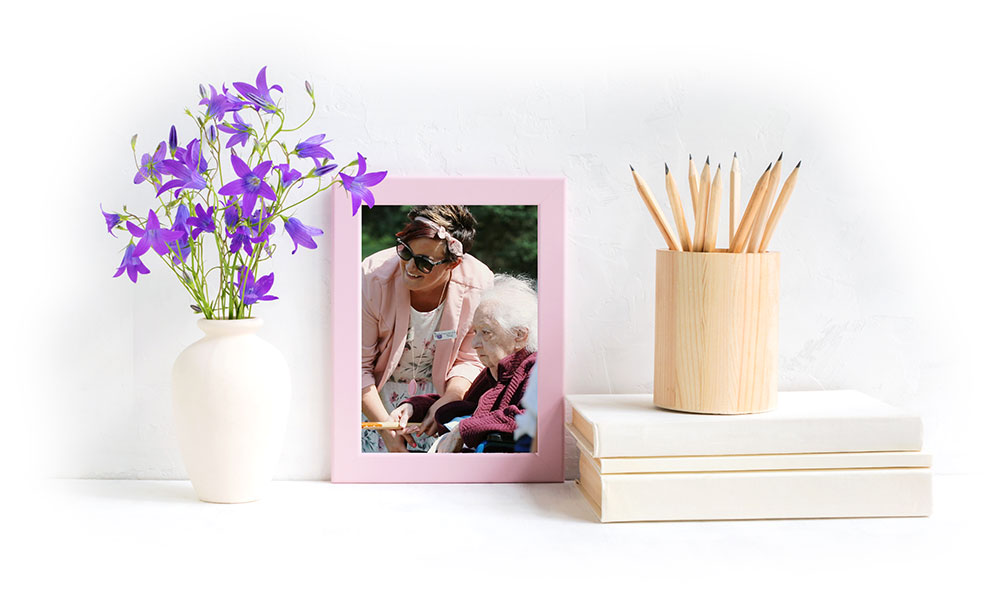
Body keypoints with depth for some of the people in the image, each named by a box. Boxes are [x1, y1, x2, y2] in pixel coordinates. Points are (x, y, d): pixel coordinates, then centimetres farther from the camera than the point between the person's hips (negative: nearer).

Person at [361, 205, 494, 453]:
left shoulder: (479, 286, -23)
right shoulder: (373, 279, -27)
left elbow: (469, 361, -8)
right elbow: (356, 365, -19)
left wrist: (445, 404, -26)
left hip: (439, 388, 1)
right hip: (378, 391, -1)